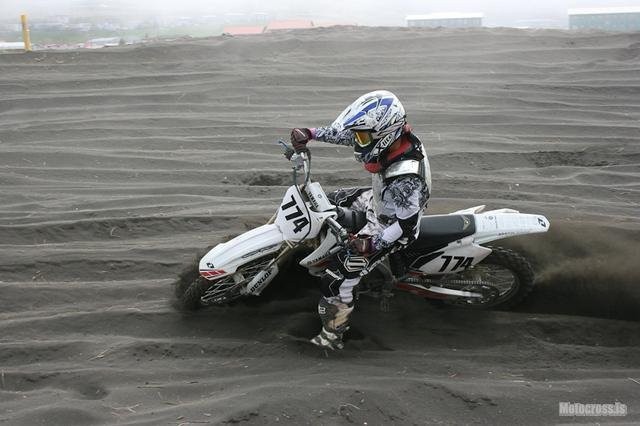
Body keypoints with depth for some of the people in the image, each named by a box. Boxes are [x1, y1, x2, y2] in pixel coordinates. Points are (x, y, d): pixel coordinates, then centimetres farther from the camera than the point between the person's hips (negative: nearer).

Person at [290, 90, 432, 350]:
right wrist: (311, 134, -9)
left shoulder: (405, 178, -42)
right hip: (378, 201, 9)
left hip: (387, 229, -9)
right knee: (335, 200, 28)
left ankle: (333, 335, 14)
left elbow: (407, 224, -34)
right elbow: (344, 133, -4)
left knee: (336, 280, -6)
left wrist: (372, 244, -37)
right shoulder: (390, 136, -18)